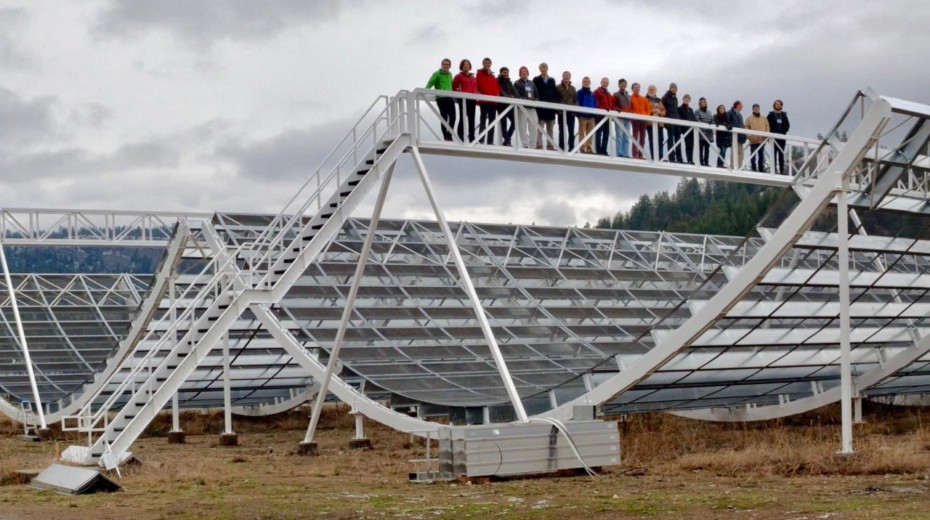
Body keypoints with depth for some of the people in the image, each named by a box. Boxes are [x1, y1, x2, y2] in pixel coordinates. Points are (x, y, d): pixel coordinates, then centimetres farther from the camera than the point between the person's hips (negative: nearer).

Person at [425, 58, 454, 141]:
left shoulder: (450, 74, 21)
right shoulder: (437, 74, 2)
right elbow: (430, 83, -8)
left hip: (450, 98, 6)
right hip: (441, 98, -6)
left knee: (452, 117, -1)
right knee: (444, 118, -5)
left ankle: (449, 135, 12)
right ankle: (446, 137, -1)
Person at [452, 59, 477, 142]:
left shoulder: (473, 77, 22)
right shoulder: (459, 76, 5)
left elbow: (475, 88, 25)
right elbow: (454, 88, 1)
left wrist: (476, 94, 6)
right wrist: (460, 92, -12)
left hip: (472, 100, 6)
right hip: (463, 99, -6)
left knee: (471, 119, 4)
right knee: (462, 118, -8)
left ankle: (472, 138, 6)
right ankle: (460, 138, -9)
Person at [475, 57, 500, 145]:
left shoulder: (492, 76, 21)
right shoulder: (479, 74, 3)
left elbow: (496, 88, 17)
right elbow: (477, 86, -7)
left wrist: (496, 96, 0)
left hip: (493, 101, 6)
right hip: (484, 101, -6)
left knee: (492, 120, 4)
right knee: (483, 120, -10)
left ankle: (490, 141, 6)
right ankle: (481, 140, -12)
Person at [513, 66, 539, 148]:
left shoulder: (532, 83, 18)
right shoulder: (517, 83, 4)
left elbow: (536, 95, 17)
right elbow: (517, 96, -8)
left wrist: (534, 101, -5)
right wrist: (527, 100, -18)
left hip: (532, 107, 4)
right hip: (522, 107, -4)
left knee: (534, 127, -2)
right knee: (522, 127, -7)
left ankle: (533, 144, 3)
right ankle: (525, 144, -6)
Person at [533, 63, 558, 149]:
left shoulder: (552, 80, 15)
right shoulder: (536, 80, 6)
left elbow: (555, 93, 12)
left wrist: (555, 102, 0)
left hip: (550, 107, 4)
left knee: (550, 128, 6)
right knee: (540, 128, -7)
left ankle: (550, 145, 8)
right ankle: (539, 145, -9)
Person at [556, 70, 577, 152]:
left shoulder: (573, 88, 14)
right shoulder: (558, 88, 2)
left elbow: (575, 100, 15)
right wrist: (557, 110, -10)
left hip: (571, 112, 3)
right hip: (561, 112, -3)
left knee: (571, 131, 3)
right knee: (562, 131, 1)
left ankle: (571, 147, 7)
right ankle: (561, 148, 3)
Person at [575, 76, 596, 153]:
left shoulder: (592, 94, 17)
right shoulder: (580, 93, 1)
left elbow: (595, 104, 16)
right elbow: (577, 104, -6)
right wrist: (579, 113, -16)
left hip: (591, 116, 5)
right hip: (583, 115, -5)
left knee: (590, 133, 4)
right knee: (582, 133, -6)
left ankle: (589, 148, 6)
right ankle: (582, 148, -8)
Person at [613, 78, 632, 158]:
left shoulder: (628, 96, 23)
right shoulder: (616, 95, 6)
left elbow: (631, 107, 24)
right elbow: (613, 106, -3)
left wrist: (631, 113, 3)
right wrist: (619, 111, -18)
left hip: (628, 118, 6)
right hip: (620, 117, -6)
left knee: (626, 137, 3)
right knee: (620, 135, -11)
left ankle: (626, 153, 4)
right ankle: (619, 153, -13)